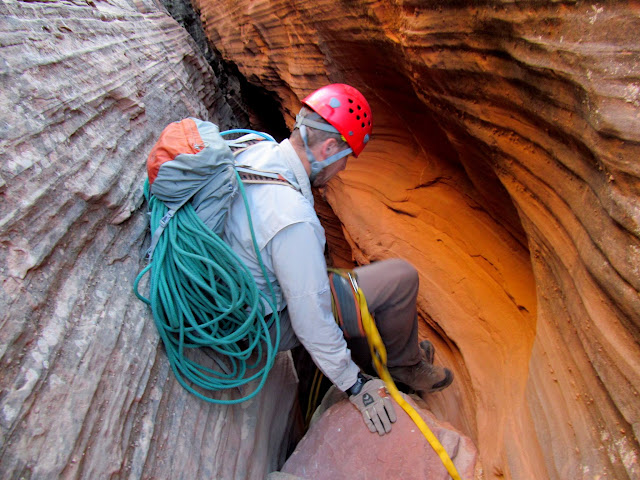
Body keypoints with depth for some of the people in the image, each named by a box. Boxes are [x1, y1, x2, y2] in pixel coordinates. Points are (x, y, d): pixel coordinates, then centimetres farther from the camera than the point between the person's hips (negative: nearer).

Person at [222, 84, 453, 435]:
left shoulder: (257, 150, -9)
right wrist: (355, 385, -15)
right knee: (401, 277, -9)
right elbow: (310, 318, -29)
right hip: (275, 323, -9)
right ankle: (402, 363, 18)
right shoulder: (293, 220, -37)